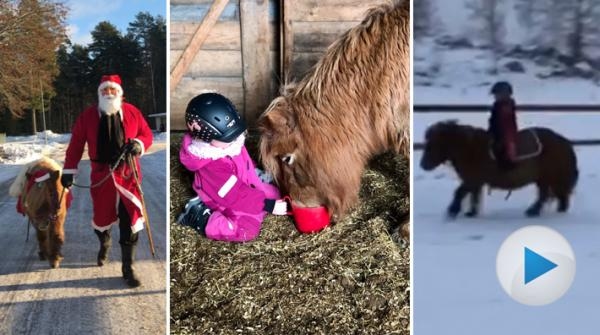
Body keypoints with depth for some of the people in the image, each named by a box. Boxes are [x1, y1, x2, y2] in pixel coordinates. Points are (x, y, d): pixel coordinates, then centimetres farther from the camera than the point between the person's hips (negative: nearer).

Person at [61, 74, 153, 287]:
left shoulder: (132, 112, 1)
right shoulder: (87, 116, 1)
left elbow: (147, 134, 9)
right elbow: (76, 144, 4)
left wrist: (139, 144, -14)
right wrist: (69, 171, 2)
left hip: (128, 174, 0)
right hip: (101, 176, 0)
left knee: (129, 221, -3)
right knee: (102, 216, 11)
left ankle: (128, 268, 9)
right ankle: (104, 243, 49)